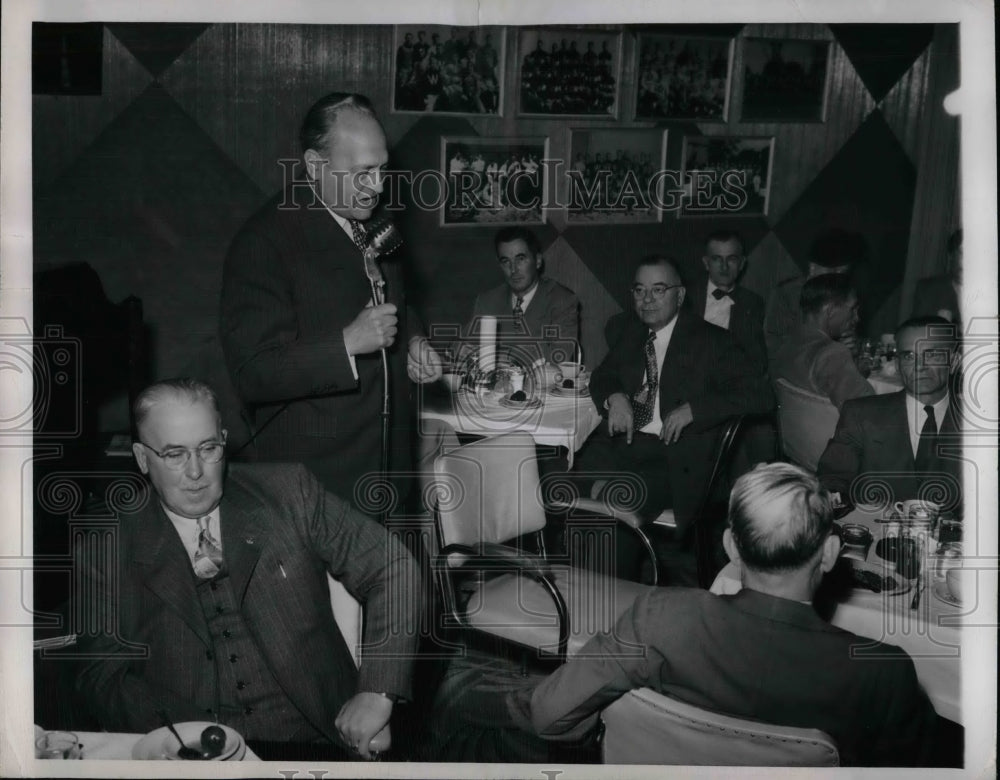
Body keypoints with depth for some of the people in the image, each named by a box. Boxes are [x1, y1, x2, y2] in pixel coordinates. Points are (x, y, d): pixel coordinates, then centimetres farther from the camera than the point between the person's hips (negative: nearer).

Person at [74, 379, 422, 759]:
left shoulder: (287, 491, 3)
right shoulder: (111, 549, 5)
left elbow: (394, 570, 1)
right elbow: (102, 674, 3)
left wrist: (376, 693, -10)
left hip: (311, 742, 1)